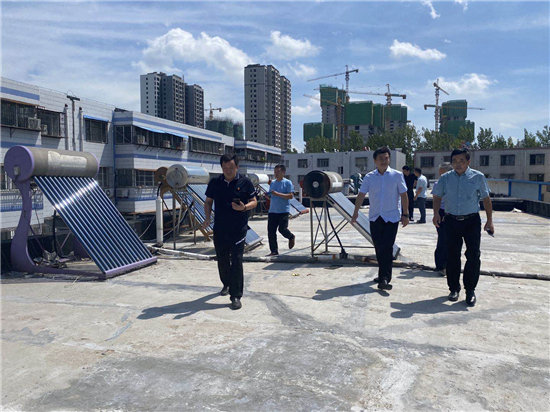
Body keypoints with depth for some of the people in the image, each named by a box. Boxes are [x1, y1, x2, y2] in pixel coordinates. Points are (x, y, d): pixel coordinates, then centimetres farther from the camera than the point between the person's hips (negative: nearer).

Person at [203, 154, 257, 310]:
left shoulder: (245, 182, -2)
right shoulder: (214, 183, 6)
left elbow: (254, 202, 1)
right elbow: (208, 201, 15)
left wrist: (244, 207, -20)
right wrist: (207, 218, -1)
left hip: (238, 229, -3)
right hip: (219, 228, 3)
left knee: (236, 261, -6)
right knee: (222, 259, 14)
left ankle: (236, 296, 0)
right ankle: (226, 284, 40)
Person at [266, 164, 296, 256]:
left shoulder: (287, 183, -4)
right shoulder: (272, 183, 15)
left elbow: (290, 196, -13)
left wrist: (277, 194, -21)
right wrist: (268, 195, -2)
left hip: (283, 210, -6)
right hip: (272, 210, 6)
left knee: (282, 229, -9)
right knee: (271, 231, 1)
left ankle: (291, 237, 26)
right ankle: (274, 251, 10)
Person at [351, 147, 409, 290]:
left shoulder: (397, 175, -1)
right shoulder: (369, 177, 4)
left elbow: (403, 195, 2)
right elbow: (361, 195, 3)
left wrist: (405, 214, -1)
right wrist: (356, 212, -4)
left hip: (392, 217, -3)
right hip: (375, 217, 3)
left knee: (387, 248, -8)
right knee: (378, 248, 9)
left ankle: (385, 278, -5)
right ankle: (384, 275, 24)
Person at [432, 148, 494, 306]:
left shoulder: (478, 177, 1)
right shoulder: (445, 178, 6)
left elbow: (486, 199, 6)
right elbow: (437, 196, 11)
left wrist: (489, 221, 3)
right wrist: (436, 213, -6)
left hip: (472, 221, -1)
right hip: (451, 221, 2)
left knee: (473, 256, -3)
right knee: (452, 256, 7)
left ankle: (470, 290, 12)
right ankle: (454, 288, 21)